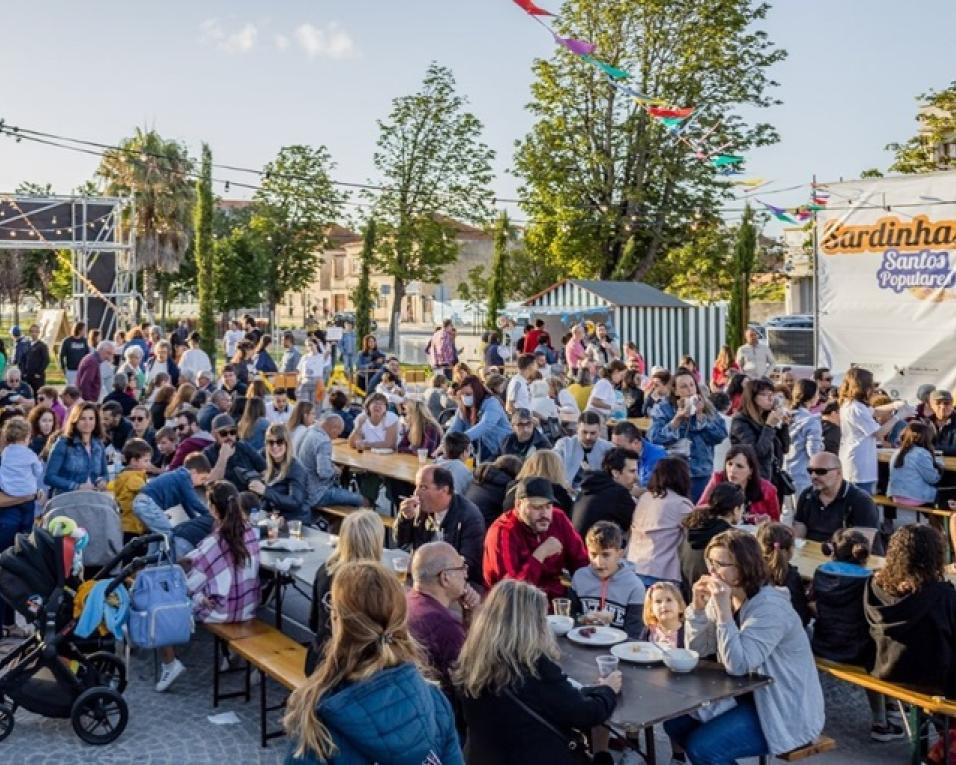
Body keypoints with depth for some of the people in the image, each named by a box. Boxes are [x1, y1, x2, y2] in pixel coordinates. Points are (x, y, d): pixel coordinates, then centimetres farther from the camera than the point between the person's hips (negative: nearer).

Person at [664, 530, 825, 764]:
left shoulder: (770, 607, -23)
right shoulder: (724, 597, 1)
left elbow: (738, 665, -30)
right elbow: (697, 650, 0)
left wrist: (723, 610, -34)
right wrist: (698, 606, -15)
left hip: (785, 711, -8)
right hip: (748, 694, 8)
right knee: (675, 723, 1)